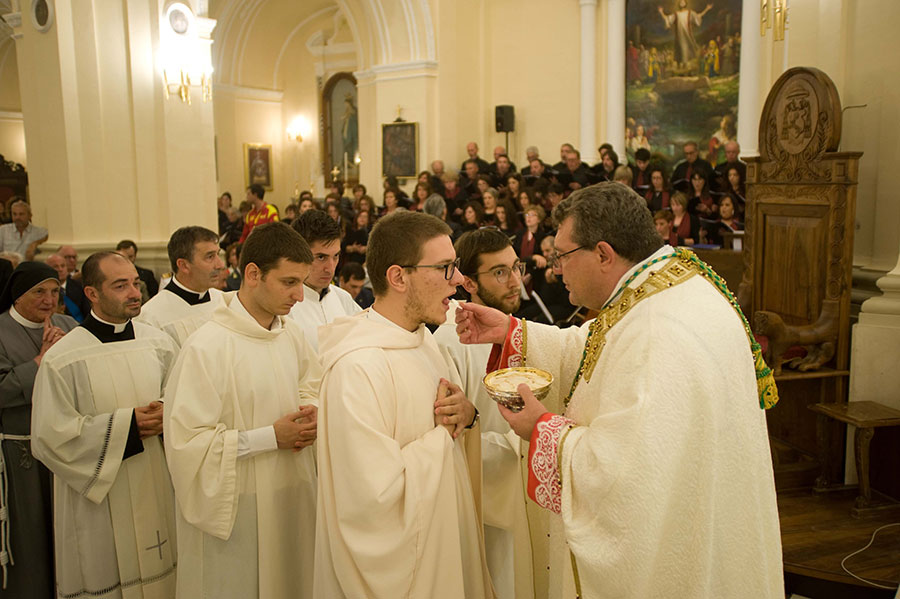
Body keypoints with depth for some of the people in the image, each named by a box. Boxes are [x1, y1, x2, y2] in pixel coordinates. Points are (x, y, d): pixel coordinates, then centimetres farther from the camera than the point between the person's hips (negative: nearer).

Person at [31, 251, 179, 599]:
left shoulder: (159, 344, 1)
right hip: (98, 503, -3)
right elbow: (50, 437, -12)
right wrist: (126, 424, -16)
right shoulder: (61, 359, -11)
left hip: (155, 492, 4)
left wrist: (164, 416, -10)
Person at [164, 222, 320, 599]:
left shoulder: (292, 334, 1)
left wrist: (311, 413, -3)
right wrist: (272, 437, -20)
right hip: (239, 508, -6)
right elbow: (186, 441, -21)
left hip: (296, 496, 6)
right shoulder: (206, 347, -20)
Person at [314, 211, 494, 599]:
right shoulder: (359, 367, -28)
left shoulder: (422, 341, 3)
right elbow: (378, 495, -31)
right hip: (392, 565, -8)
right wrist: (443, 431, -18)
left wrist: (467, 415, -10)